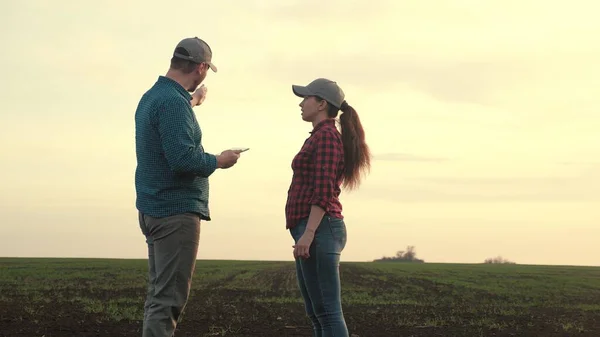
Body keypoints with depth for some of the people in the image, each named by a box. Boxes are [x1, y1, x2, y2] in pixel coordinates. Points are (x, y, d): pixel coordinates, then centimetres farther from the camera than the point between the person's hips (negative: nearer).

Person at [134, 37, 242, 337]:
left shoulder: (151, 96, 14)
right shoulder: (173, 102, -17)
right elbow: (183, 159, -26)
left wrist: (191, 102, 47)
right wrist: (218, 161, -9)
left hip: (154, 209, 10)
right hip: (177, 211, -10)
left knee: (159, 294, 14)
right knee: (169, 297, -8)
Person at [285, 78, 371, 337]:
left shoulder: (326, 136, -8)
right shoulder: (321, 137, 22)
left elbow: (323, 191, -18)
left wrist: (308, 233, -24)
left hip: (318, 230, -11)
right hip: (316, 231, 11)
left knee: (327, 312, -12)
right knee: (316, 314, 10)